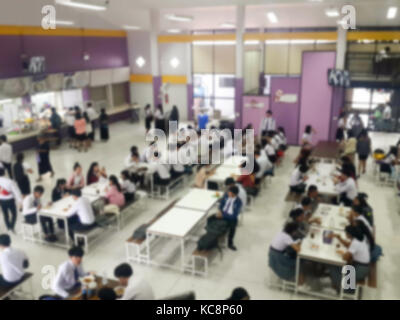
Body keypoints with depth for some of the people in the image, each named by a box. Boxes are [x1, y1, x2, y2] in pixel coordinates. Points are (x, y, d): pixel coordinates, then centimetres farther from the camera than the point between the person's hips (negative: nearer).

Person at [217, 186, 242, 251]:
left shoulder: (238, 202, -19)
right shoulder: (226, 195, -6)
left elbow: (234, 215, -20)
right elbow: (221, 203, 10)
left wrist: (223, 214, -25)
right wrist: (220, 211, -11)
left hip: (231, 217, -4)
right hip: (222, 214, 4)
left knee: (233, 227, -31)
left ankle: (230, 243, -7)